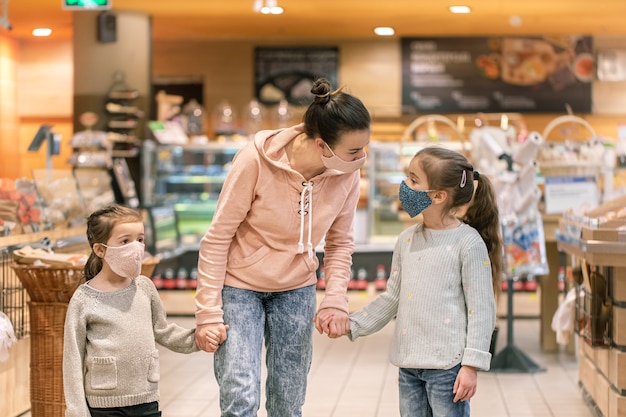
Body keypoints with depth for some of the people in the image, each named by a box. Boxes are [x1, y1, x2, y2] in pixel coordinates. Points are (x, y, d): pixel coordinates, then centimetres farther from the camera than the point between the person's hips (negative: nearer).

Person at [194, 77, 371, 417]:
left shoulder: (347, 175, -12)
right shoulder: (256, 159, -24)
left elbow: (340, 243, 5)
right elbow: (217, 237, -16)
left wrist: (336, 299, -9)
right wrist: (208, 312, -16)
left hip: (296, 291, 4)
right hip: (240, 286, -4)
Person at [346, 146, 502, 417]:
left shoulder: (468, 243, -10)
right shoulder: (407, 240, 10)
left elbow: (481, 310, -10)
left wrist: (471, 365, -14)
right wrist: (352, 324, 10)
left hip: (447, 365, -7)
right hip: (409, 365, 7)